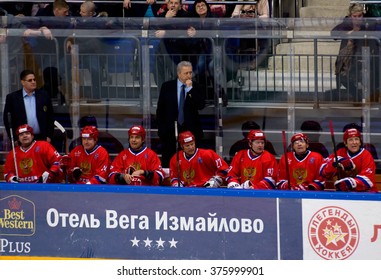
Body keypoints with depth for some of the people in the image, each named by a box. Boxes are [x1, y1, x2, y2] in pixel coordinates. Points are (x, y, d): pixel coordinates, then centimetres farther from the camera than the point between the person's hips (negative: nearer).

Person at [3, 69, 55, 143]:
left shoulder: (44, 95, 8)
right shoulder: (12, 97, 3)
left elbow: (51, 117, 10)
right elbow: (7, 119, 2)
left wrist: (49, 136, 3)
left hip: (41, 139, 2)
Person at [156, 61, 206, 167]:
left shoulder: (196, 88, 3)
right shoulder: (167, 86, 5)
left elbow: (201, 106, -12)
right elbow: (160, 109, 8)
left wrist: (190, 89, -16)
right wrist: (161, 128, 4)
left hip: (190, 130, -1)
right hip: (170, 131, 1)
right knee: (167, 162, 3)